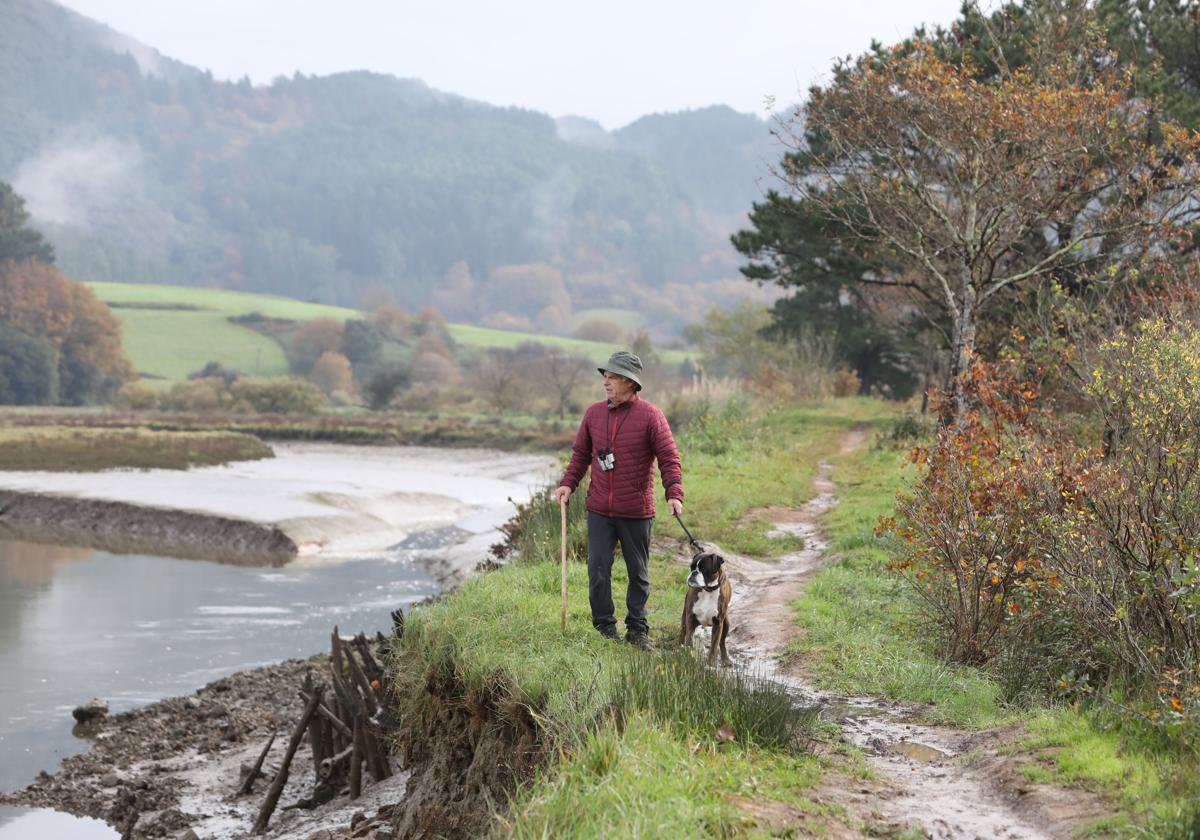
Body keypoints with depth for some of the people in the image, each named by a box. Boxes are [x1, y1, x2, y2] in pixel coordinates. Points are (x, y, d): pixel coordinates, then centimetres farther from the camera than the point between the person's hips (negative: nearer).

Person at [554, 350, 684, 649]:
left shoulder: (650, 415, -7)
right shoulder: (594, 413, 6)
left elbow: (669, 458, -8)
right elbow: (581, 454, 15)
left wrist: (674, 493, -20)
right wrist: (568, 483, 2)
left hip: (636, 512, -3)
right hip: (599, 510, 3)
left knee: (638, 573, 9)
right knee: (598, 569, 0)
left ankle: (637, 629, 20)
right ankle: (604, 626, 13)